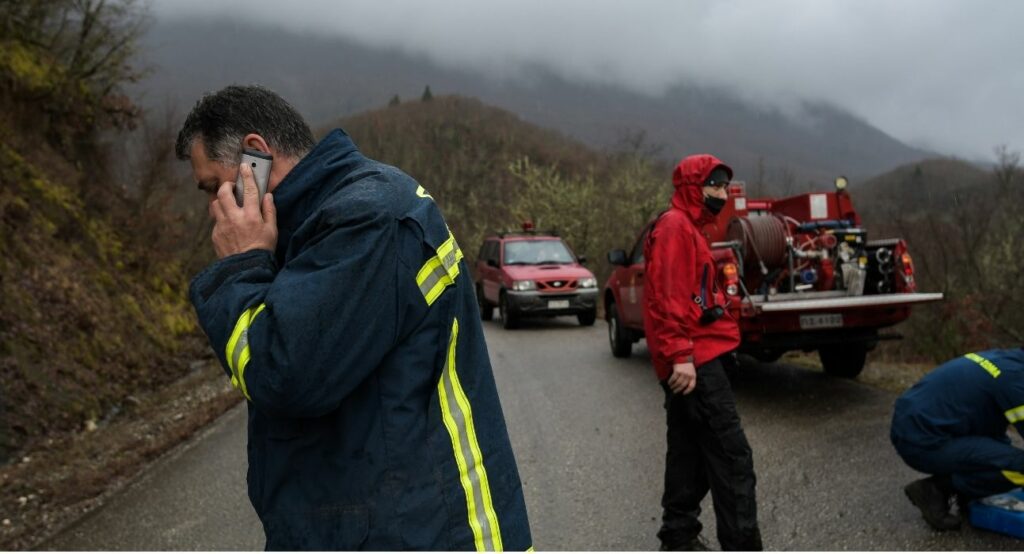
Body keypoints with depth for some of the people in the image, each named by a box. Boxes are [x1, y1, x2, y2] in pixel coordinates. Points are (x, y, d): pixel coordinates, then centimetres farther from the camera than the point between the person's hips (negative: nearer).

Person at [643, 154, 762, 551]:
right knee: (731, 455, -9)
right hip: (695, 363, -10)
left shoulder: (689, 229, 22)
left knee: (690, 454, 13)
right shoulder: (675, 226, -10)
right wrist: (681, 355, -25)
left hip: (696, 360, 10)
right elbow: (666, 296, -20)